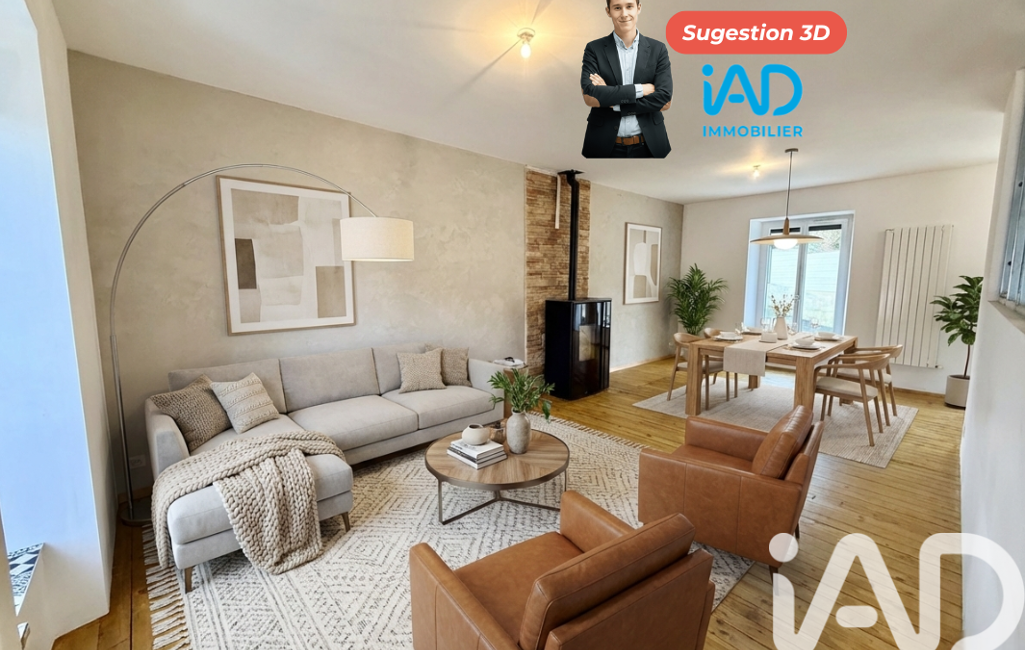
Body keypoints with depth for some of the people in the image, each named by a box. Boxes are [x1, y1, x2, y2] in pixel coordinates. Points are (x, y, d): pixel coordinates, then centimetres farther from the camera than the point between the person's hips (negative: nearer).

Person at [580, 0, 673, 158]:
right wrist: (639, 89, -13)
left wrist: (611, 100, -11)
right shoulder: (594, 49, 2)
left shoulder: (658, 49, 4)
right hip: (605, 145, -1)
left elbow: (664, 101, -7)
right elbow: (589, 96, -12)